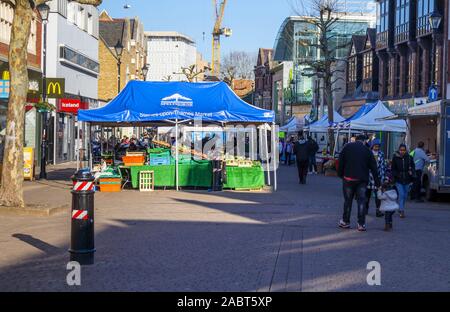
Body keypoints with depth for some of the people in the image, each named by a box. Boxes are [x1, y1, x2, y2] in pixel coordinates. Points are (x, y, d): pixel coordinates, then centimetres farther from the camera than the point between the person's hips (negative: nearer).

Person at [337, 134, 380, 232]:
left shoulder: (347, 147, 3)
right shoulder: (367, 150, 4)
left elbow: (340, 162, 1)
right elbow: (373, 167, 5)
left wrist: (340, 174, 10)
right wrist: (377, 183, 8)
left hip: (348, 178, 0)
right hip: (362, 180, 0)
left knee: (348, 200, 10)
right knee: (361, 201, 3)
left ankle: (345, 222, 18)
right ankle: (361, 224, 0)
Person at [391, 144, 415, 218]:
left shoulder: (409, 158, 3)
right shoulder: (395, 158, 0)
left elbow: (413, 167, 10)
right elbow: (393, 169, 5)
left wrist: (411, 172, -11)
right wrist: (396, 175, -11)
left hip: (407, 180, 3)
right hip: (398, 180, -3)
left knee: (405, 196, 11)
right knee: (401, 194, -14)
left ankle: (400, 209, 31)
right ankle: (402, 211, -14)